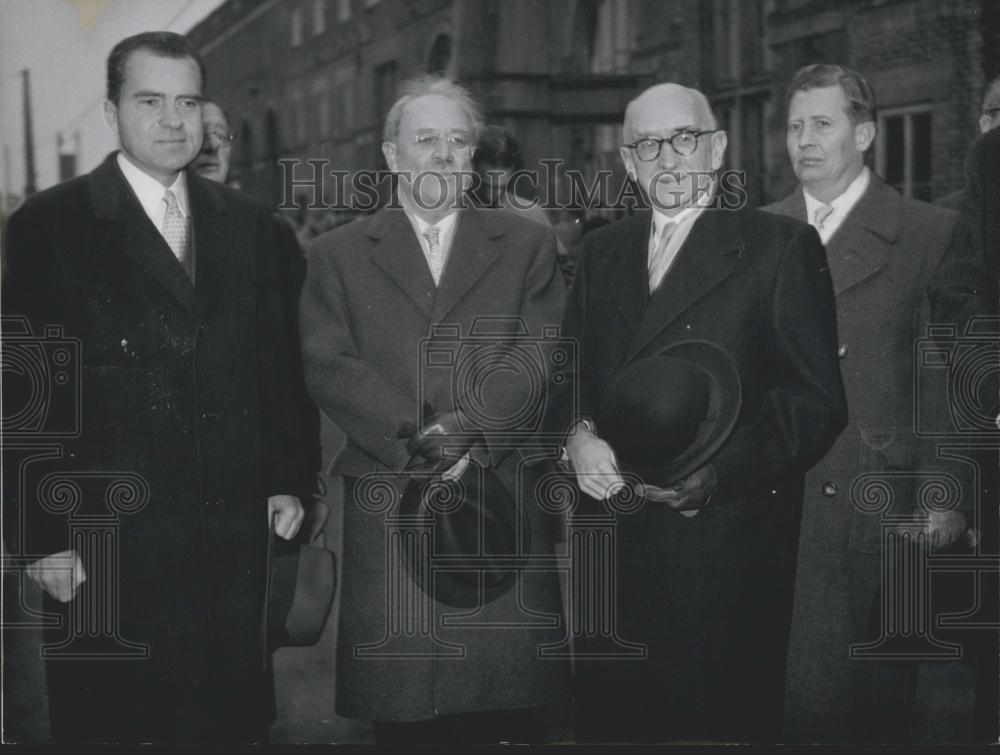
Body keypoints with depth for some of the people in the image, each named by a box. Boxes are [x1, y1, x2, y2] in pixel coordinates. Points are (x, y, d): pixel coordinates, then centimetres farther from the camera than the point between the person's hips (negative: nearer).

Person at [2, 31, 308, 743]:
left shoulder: (248, 223, 9)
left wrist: (286, 480, 9)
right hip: (108, 550, -4)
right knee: (118, 724, 8)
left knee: (236, 722, 13)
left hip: (235, 538, 4)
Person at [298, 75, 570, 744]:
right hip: (388, 510, 0)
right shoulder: (337, 255, 11)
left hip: (506, 506, 0)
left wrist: (470, 433, -15)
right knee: (401, 716, 3)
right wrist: (420, 434, -14)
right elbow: (329, 367, -1)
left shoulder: (528, 245, 12)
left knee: (513, 715, 2)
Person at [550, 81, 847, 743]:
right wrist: (578, 433, -5)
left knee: (716, 720, 2)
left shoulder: (783, 246, -2)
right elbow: (570, 369, 17)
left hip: (723, 545, -4)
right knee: (607, 714, 11)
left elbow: (817, 399, -7)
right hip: (610, 544, 5)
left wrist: (720, 474, -18)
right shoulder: (603, 250, 15)